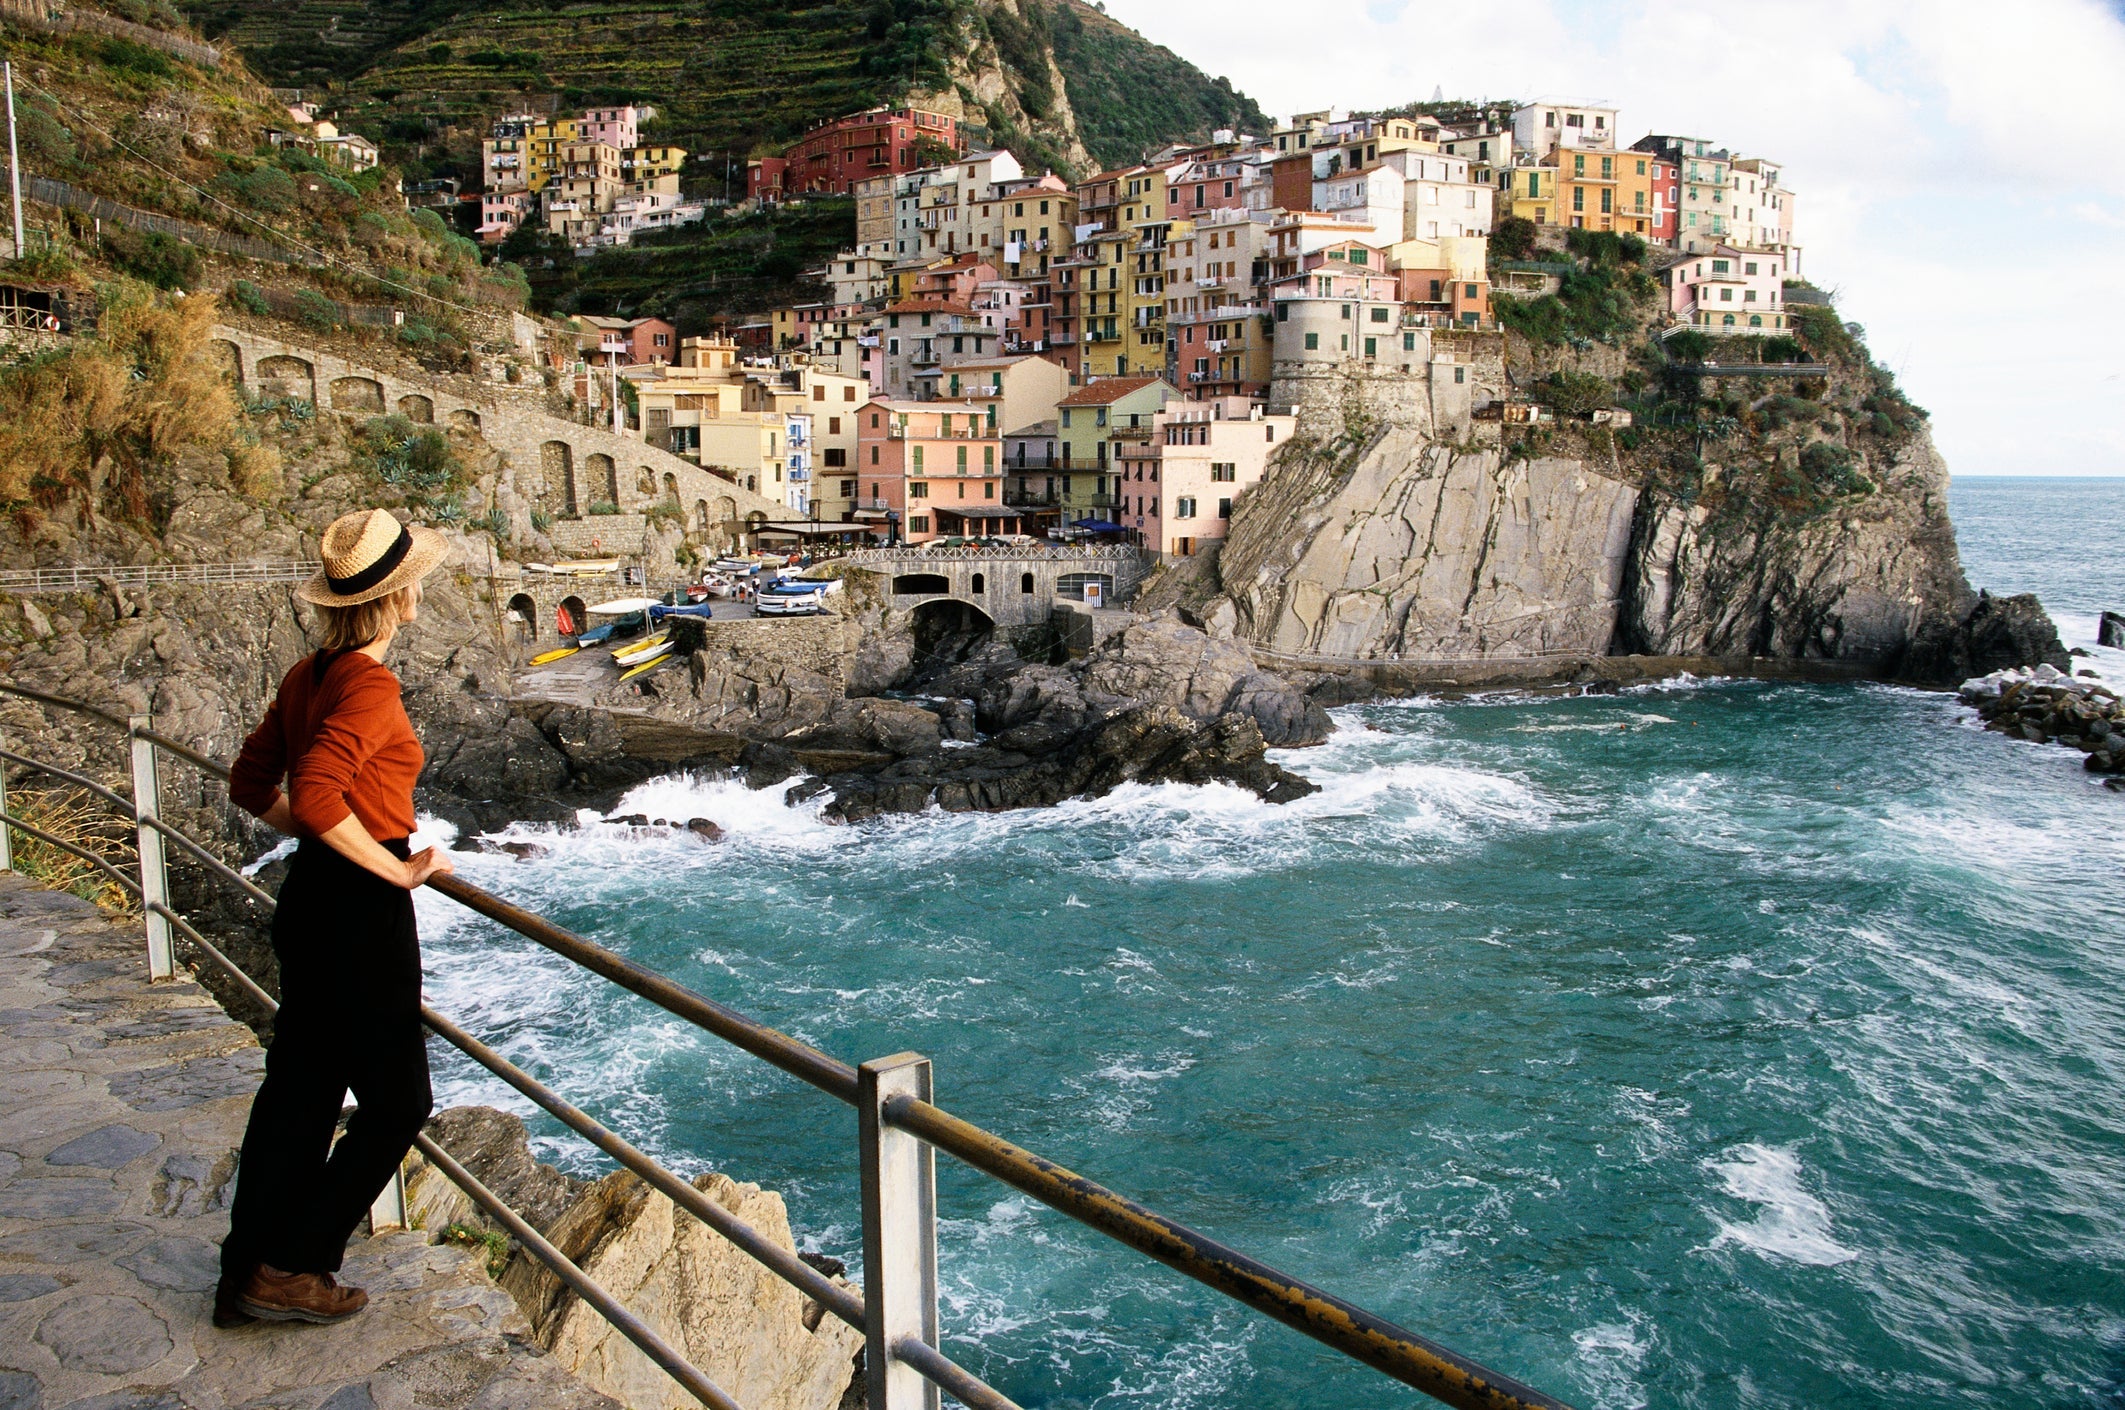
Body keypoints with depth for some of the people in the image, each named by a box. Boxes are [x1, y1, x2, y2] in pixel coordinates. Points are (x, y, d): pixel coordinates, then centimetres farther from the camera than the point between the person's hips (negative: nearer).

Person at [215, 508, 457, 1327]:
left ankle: (246, 1276, 27)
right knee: (395, 1103, 6)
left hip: (308, 899, 9)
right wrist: (396, 868, -20)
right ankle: (289, 1267, 14)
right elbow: (317, 798, -31)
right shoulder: (370, 687, -20)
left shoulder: (309, 676, 7)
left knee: (297, 1091, 18)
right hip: (360, 913, -9)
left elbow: (250, 786, 15)